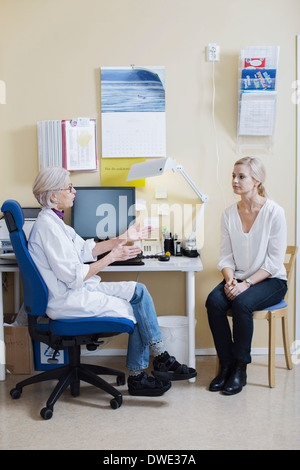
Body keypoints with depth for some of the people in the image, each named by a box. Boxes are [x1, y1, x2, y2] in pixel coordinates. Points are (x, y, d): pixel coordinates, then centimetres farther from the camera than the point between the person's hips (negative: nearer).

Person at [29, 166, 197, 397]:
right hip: (67, 299, -9)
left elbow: (85, 249, 16)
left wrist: (122, 239, 10)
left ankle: (153, 364, 1)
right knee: (136, 311, -7)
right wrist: (112, 257, -19)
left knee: (138, 291, 0)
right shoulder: (47, 227, -22)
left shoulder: (54, 221, 9)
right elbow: (74, 277, -23)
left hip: (76, 289, 9)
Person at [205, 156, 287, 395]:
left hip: (270, 280, -4)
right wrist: (230, 280, -15)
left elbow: (275, 261, -13)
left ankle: (240, 369, -13)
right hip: (239, 278, 4)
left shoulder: (274, 212, -11)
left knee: (242, 303, -32)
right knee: (214, 301, -24)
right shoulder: (229, 214, 3)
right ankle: (226, 365, -9)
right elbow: (226, 256, 4)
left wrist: (246, 284, -21)